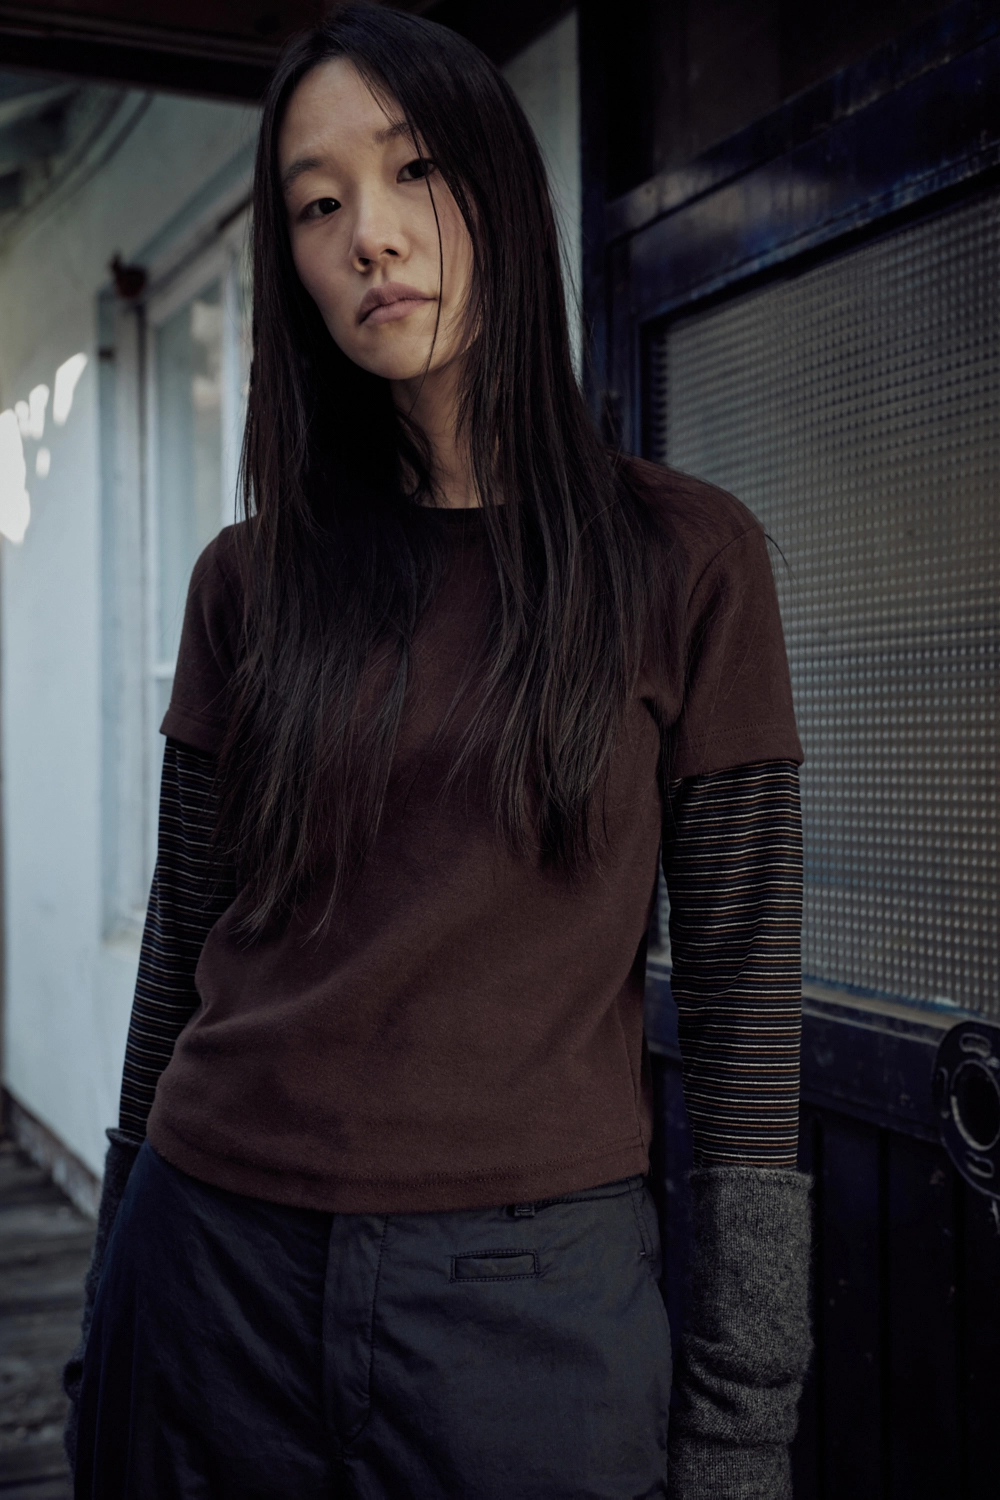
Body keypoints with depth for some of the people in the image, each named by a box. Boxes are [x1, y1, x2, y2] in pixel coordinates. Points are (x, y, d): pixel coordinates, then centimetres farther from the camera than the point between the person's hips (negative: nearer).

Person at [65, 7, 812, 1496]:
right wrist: (111, 1322, 11)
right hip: (219, 1270, 3)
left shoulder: (686, 558, -3)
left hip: (534, 1297, -2)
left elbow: (746, 999, -5)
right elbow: (180, 964, 8)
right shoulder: (250, 579, 4)